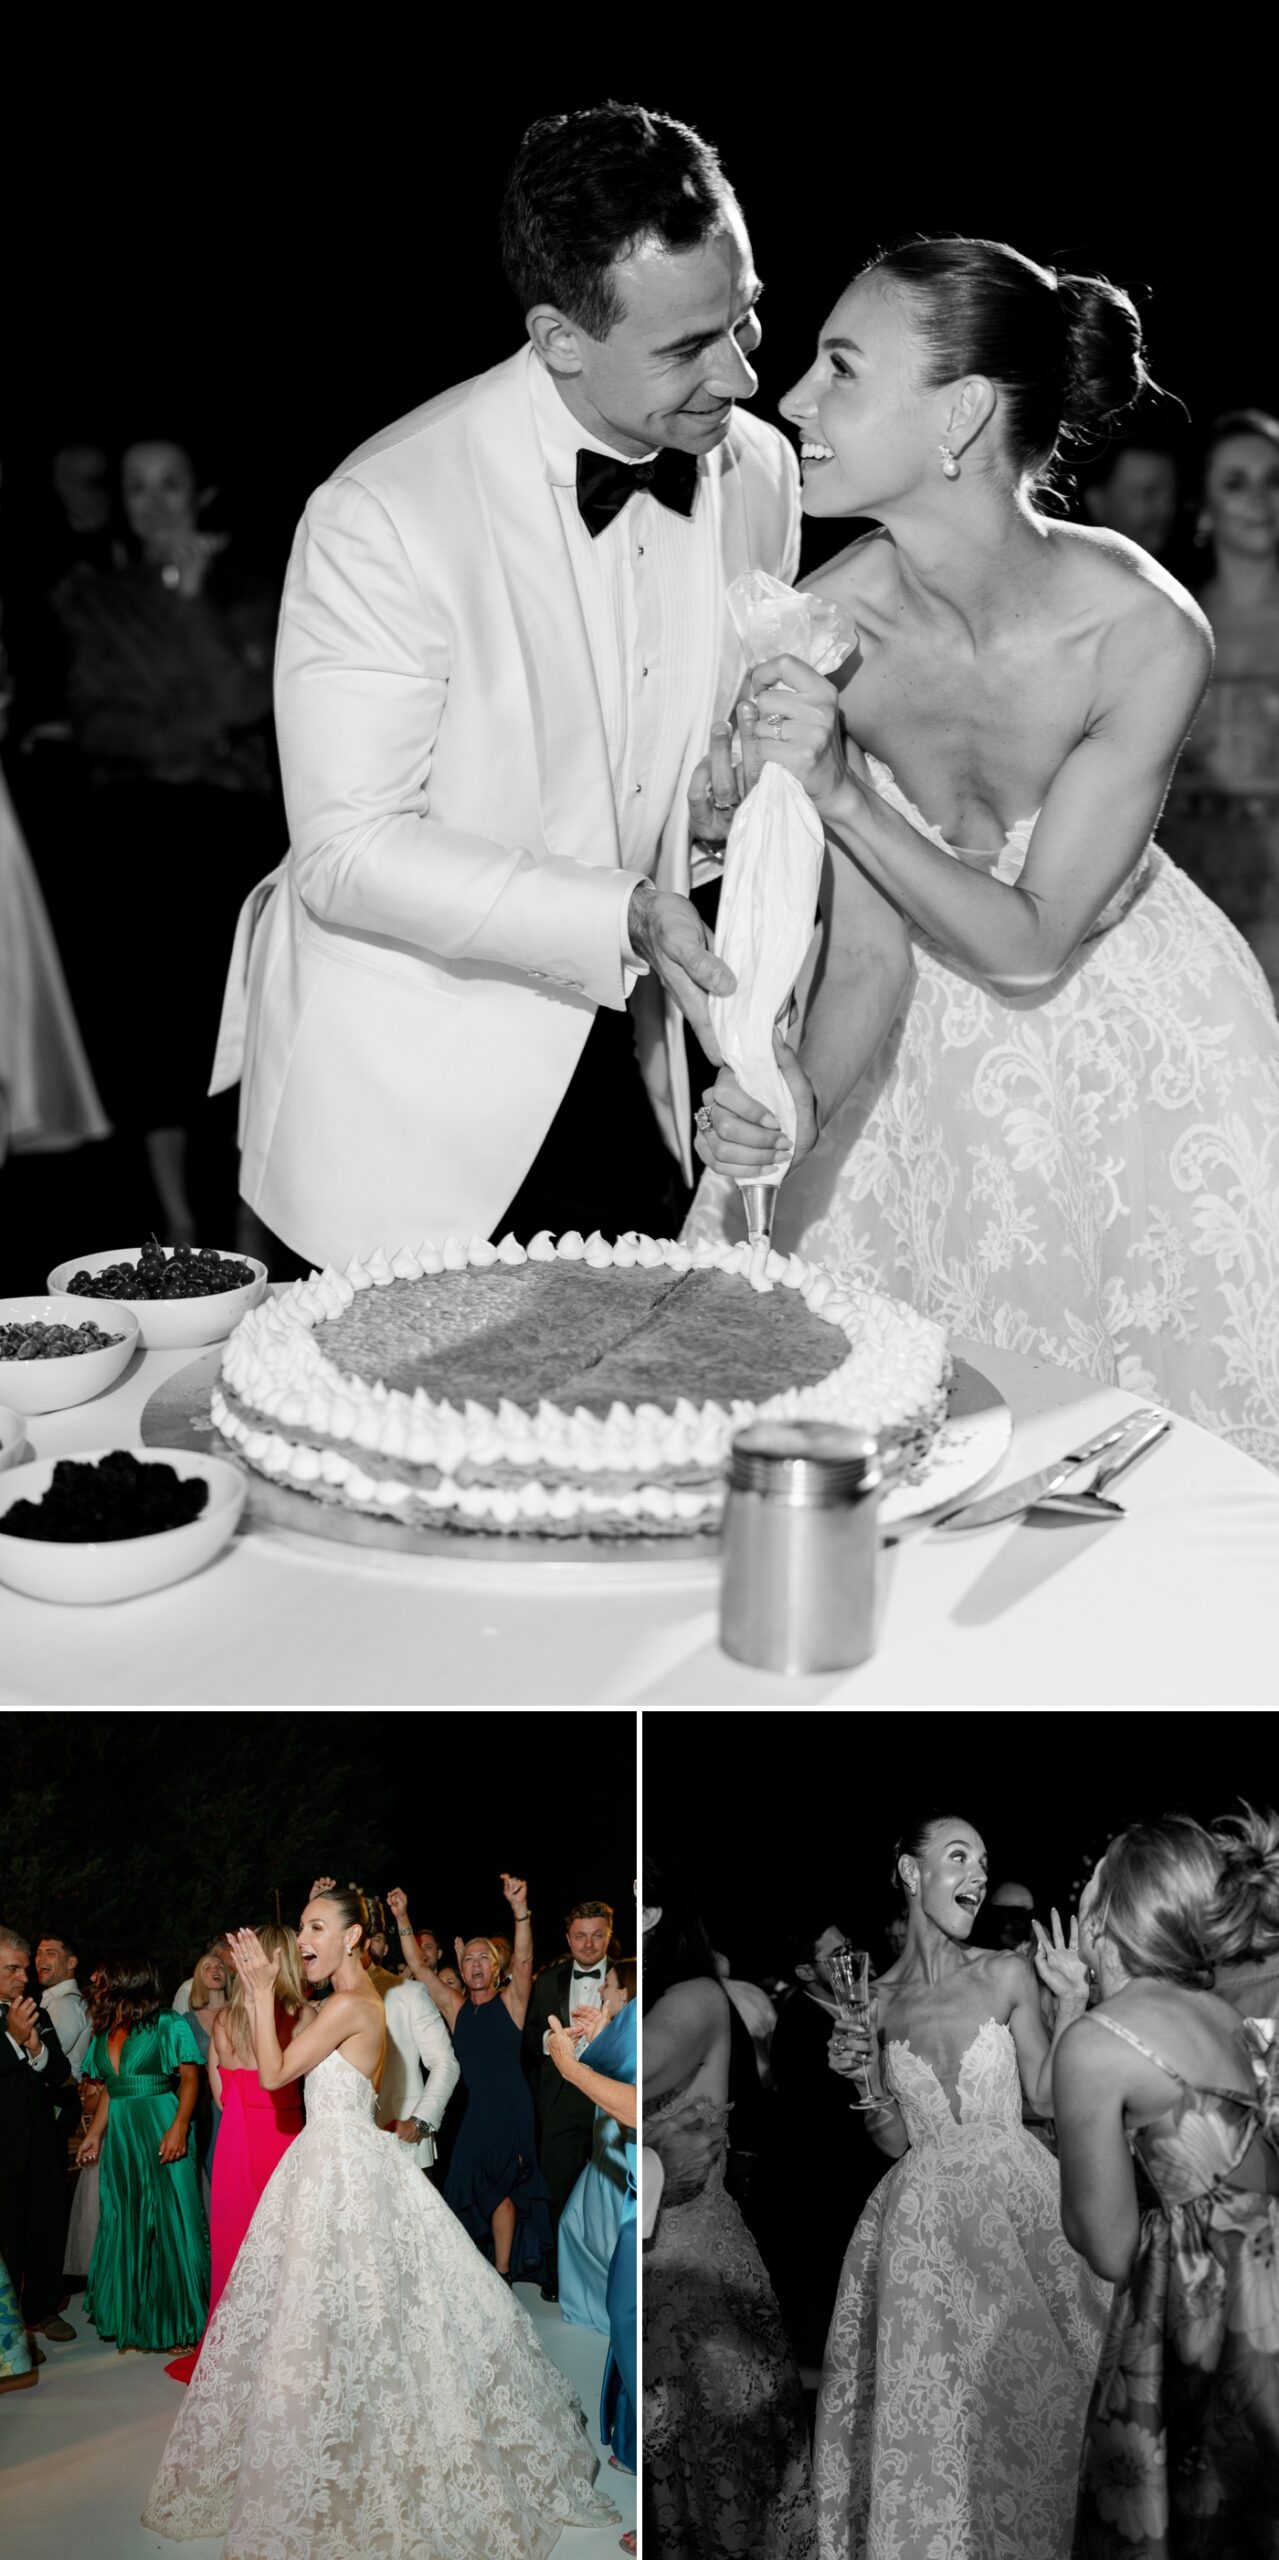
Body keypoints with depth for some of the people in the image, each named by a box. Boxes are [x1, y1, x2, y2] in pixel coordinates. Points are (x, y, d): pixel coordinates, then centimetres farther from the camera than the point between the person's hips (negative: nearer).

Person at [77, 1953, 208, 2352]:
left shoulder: (168, 2027, -7)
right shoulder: (105, 2034, 13)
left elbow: (190, 2079, -12)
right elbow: (108, 2090, 17)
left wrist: (179, 2126, -24)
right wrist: (95, 2134, 12)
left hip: (160, 2135, -7)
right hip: (120, 2138, 7)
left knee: (169, 2221, -3)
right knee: (124, 2224, 11)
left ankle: (177, 2322, 5)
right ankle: (131, 2318, 23)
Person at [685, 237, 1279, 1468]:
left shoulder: (1145, 635, -29)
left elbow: (1030, 946, -24)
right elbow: (871, 954, -15)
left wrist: (838, 794, -35)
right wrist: (801, 1104, -34)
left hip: (1125, 1049, -1)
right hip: (919, 1042, 2)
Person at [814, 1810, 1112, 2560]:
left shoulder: (1008, 1975, 0)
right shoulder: (874, 2000, 3)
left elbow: (1049, 2097, 2)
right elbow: (896, 2140, 7)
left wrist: (1072, 2002, -7)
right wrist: (864, 2078, -10)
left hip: (1016, 2197, 0)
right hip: (926, 2213, 1)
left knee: (1030, 2378, -2)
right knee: (933, 2398, 0)